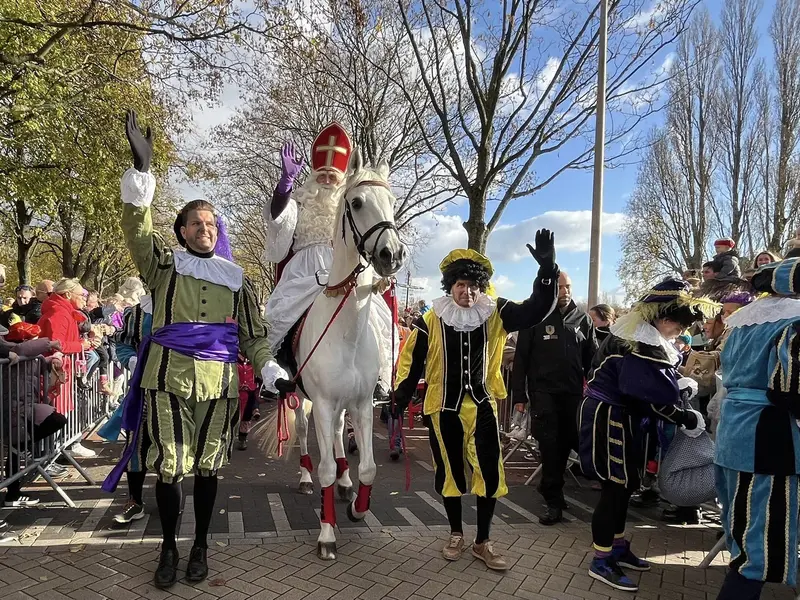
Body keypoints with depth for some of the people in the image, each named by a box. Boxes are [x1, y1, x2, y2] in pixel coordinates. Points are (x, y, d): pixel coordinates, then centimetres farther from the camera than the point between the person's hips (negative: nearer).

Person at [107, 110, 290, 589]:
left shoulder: (236, 277, 10)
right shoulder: (165, 264, 5)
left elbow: (252, 333, 9)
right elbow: (139, 232, -14)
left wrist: (272, 372, -4)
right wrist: (141, 170, -26)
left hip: (218, 382, 1)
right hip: (168, 377, -1)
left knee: (207, 466, 10)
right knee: (170, 466, 3)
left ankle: (200, 546, 28)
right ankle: (169, 548, 24)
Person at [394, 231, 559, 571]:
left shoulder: (495, 314, -5)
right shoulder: (431, 320, -8)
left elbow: (536, 311, -13)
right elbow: (411, 361, 0)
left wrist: (547, 269, -25)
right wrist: (399, 399, -1)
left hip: (482, 406, 1)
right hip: (444, 408, -1)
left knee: (490, 474, 3)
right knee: (450, 472, 12)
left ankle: (483, 542, 23)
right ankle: (456, 535, 34)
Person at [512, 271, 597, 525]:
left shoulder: (583, 319, 7)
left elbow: (592, 359, 11)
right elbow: (521, 359, -3)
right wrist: (519, 395, -6)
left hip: (573, 393, 3)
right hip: (543, 392, -3)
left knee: (567, 444, 11)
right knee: (550, 447, -2)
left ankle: (551, 491, 32)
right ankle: (554, 501, 7)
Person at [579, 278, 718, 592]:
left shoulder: (645, 336, 10)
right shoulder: (640, 342, -24)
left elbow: (653, 381, 14)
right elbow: (651, 395, -24)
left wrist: (679, 382, -2)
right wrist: (687, 418, -13)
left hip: (619, 417, 10)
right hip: (607, 419, -10)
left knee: (624, 483, 17)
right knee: (616, 485, -3)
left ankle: (618, 547, 32)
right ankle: (601, 562, 9)